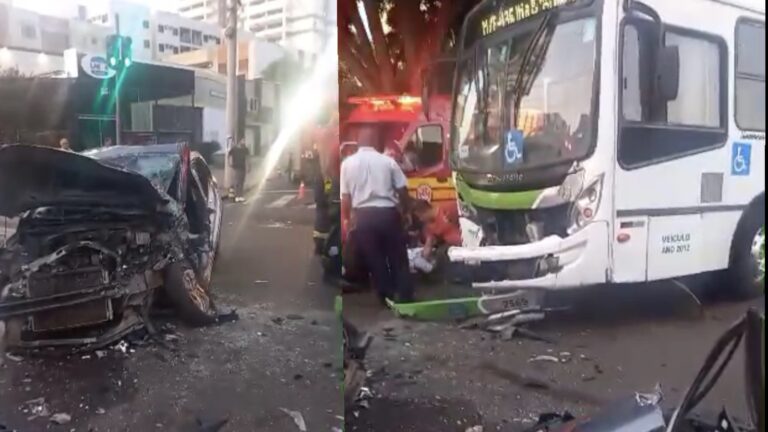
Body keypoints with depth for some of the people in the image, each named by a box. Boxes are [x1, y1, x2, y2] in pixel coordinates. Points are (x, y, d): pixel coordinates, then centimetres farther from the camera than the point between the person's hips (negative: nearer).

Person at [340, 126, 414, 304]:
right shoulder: (388, 161, 2)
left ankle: (387, 295, 19)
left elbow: (345, 196, 1)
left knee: (374, 259, 12)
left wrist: (346, 218, 14)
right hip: (388, 213, 0)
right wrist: (404, 211, 18)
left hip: (363, 216, 0)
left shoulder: (347, 163, 3)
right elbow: (402, 190, 3)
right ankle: (404, 295, 18)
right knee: (398, 256, 13)